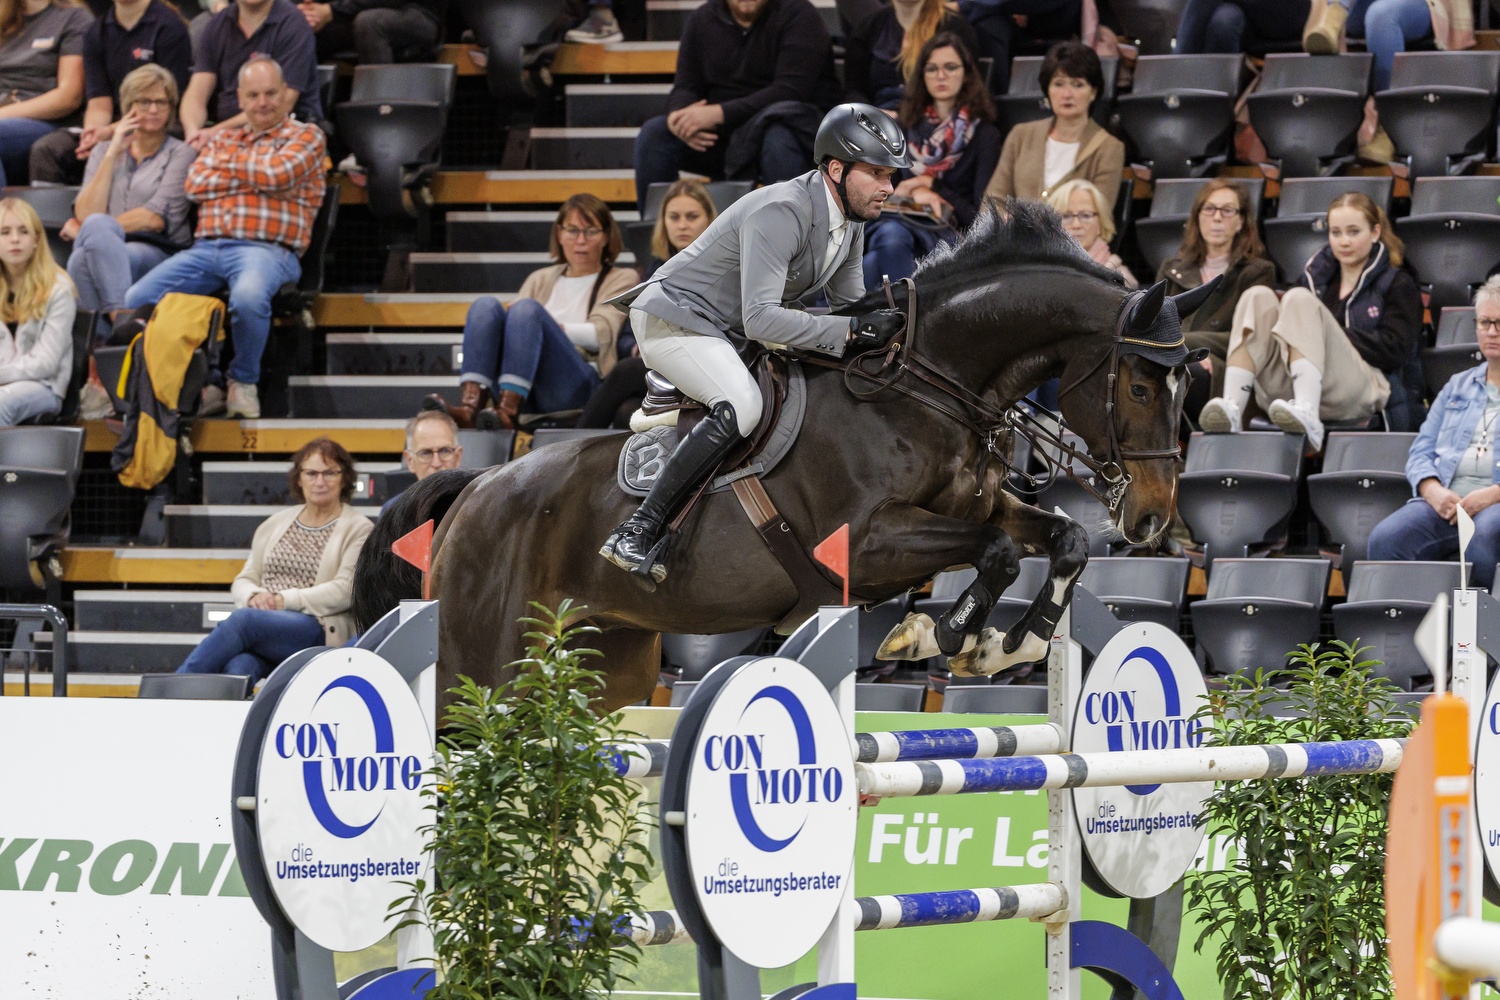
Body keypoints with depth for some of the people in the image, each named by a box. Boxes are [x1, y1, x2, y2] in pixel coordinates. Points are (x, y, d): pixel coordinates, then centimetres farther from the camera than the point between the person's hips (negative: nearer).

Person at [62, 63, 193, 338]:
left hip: (156, 256, -3)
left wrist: (86, 230, -1)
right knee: (82, 259, -37)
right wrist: (112, 155, 2)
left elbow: (157, 218, -2)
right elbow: (86, 213, 7)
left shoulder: (180, 153, 11)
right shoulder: (103, 151, 23)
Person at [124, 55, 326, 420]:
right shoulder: (224, 138, 26)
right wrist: (259, 178, 2)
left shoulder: (305, 137, 12)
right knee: (136, 299, -17)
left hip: (266, 249, -5)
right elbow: (196, 184, 8)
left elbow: (278, 174, -9)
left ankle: (244, 381, -14)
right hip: (207, 248, 5)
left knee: (248, 295, -42)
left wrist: (231, 162, 8)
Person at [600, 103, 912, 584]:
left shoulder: (851, 221, 1)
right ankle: (636, 533, -32)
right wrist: (853, 332, -39)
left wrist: (885, 321, -7)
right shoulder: (779, 214, -29)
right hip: (676, 316, -10)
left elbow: (849, 301, 14)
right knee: (742, 405, -33)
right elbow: (760, 318, -36)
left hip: (730, 333, 10)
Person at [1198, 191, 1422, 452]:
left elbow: (1394, 352, 2)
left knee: (1300, 299, -25)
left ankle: (1308, 414, -51)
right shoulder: (1317, 274, 31)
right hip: (1289, 389, 4)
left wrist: (1334, 334, -3)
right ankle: (1232, 408, -40)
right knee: (1258, 297, -16)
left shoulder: (1397, 284, 17)